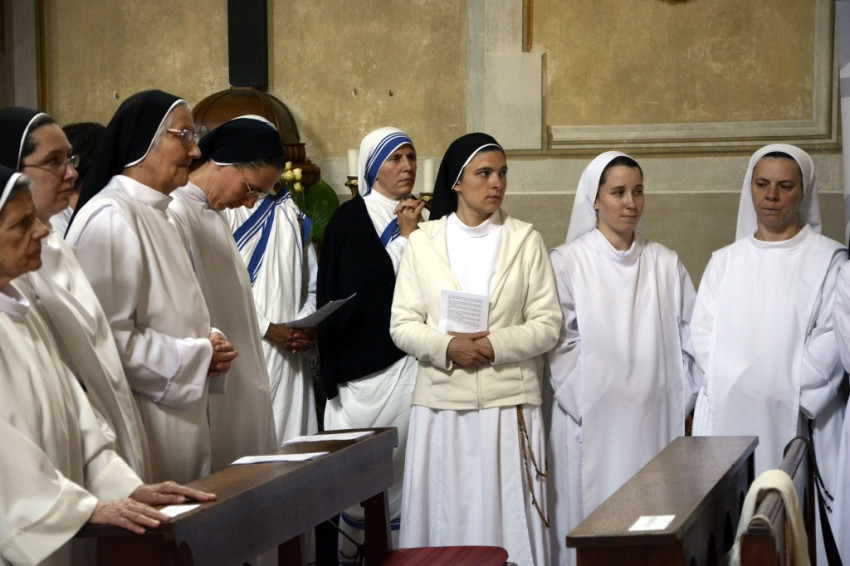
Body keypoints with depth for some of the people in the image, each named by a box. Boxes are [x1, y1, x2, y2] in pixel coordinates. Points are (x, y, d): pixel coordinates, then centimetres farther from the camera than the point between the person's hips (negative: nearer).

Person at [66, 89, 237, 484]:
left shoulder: (157, 215, 14)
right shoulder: (109, 219, -16)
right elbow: (109, 338, -22)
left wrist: (208, 343, 4)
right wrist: (197, 355, -13)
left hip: (179, 420, 9)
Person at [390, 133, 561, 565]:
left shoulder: (525, 240, 7)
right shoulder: (423, 242, 8)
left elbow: (548, 324, 2)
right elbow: (402, 325, 4)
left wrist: (496, 346, -14)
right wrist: (447, 346, -14)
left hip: (509, 403, 0)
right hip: (442, 403, 1)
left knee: (507, 516, -2)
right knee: (445, 518, 1)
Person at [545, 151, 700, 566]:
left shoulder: (665, 264, 9)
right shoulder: (568, 262, 0)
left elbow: (690, 339, 9)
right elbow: (558, 344, -4)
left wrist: (684, 402, 2)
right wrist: (582, 404, -9)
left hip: (654, 421, 3)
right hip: (592, 423, -2)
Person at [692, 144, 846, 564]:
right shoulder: (724, 262, 15)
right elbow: (702, 334, 6)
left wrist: (788, 393, -13)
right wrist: (738, 384, -8)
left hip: (796, 420, -3)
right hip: (728, 419, 3)